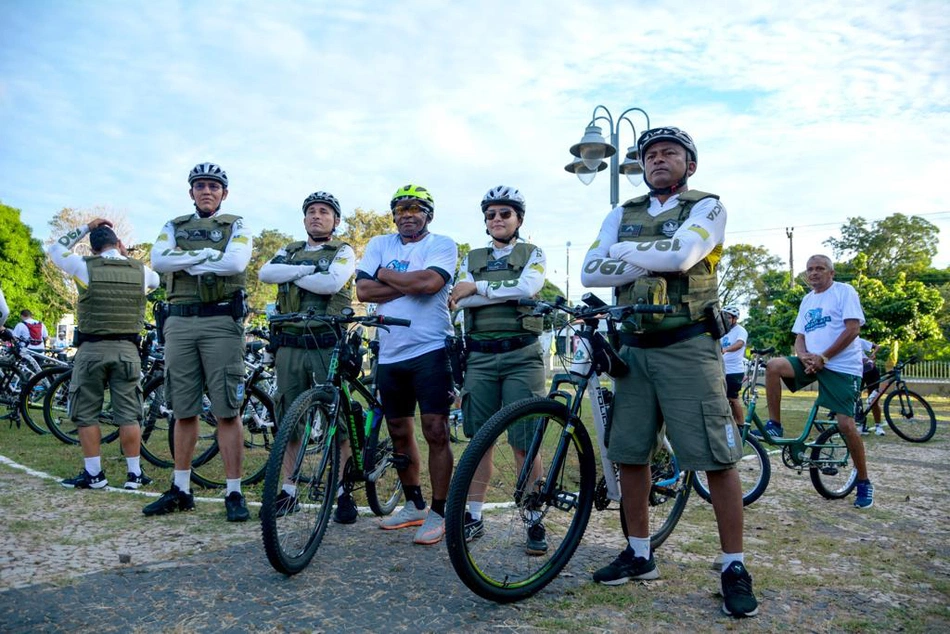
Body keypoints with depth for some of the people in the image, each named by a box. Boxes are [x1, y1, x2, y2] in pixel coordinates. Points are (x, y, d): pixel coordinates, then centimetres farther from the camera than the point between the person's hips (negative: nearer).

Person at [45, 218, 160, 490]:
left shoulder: (85, 266, -2)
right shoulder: (141, 270, 3)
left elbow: (54, 248, 16)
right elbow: (156, 280, 27)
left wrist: (85, 228, 18)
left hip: (92, 349, -1)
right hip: (127, 350, 2)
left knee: (86, 414, 8)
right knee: (128, 415, 5)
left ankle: (93, 473, 9)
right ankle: (134, 473, 8)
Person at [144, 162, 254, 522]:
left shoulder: (236, 227, 8)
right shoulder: (174, 227, 18)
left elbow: (235, 263, -13)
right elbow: (158, 260, -3)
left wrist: (185, 261, -6)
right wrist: (207, 255, -9)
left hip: (221, 321, -4)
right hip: (179, 321, 4)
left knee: (227, 411, -4)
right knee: (184, 411, 9)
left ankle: (234, 493, 1)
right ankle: (180, 490, 20)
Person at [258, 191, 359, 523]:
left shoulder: (343, 252, 4)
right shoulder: (290, 251, 17)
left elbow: (332, 283, -16)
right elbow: (266, 273, -3)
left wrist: (291, 274, -4)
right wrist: (307, 269, -12)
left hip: (328, 344, -4)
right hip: (289, 345, 4)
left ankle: (344, 492, 7)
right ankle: (288, 490, 20)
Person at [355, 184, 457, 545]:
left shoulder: (442, 245, -1)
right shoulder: (379, 245, 11)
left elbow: (429, 282, -21)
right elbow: (363, 290, -3)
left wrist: (384, 274, -7)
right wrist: (411, 283, -12)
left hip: (431, 350, -5)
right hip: (390, 353, 5)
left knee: (435, 432, -5)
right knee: (399, 434, 13)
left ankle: (439, 513, 8)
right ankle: (414, 505, 29)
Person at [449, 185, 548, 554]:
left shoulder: (533, 255, 9)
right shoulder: (472, 259, 16)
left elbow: (528, 287, -12)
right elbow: (460, 299, -2)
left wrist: (479, 288, -8)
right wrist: (508, 292, -11)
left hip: (521, 356, -3)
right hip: (480, 356, 3)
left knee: (523, 441, -4)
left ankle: (534, 521, 7)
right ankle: (474, 517, 17)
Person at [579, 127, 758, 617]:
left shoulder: (706, 207, 2)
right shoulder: (622, 214, 14)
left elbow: (681, 253, -19)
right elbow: (590, 271, -1)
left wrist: (625, 252, -5)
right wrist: (653, 261, -11)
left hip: (688, 347, -4)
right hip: (634, 349, 5)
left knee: (716, 458, -4)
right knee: (629, 454, 9)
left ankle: (734, 567, 10)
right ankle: (639, 554, 24)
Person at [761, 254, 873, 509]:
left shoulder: (844, 291, -2)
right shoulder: (807, 300, 17)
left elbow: (853, 329, -12)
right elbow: (800, 337, 14)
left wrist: (823, 357, -17)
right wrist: (804, 357, -10)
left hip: (842, 366, -5)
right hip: (813, 362, 6)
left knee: (845, 424, -9)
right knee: (773, 366, -21)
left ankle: (864, 483, 10)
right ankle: (774, 425, -11)